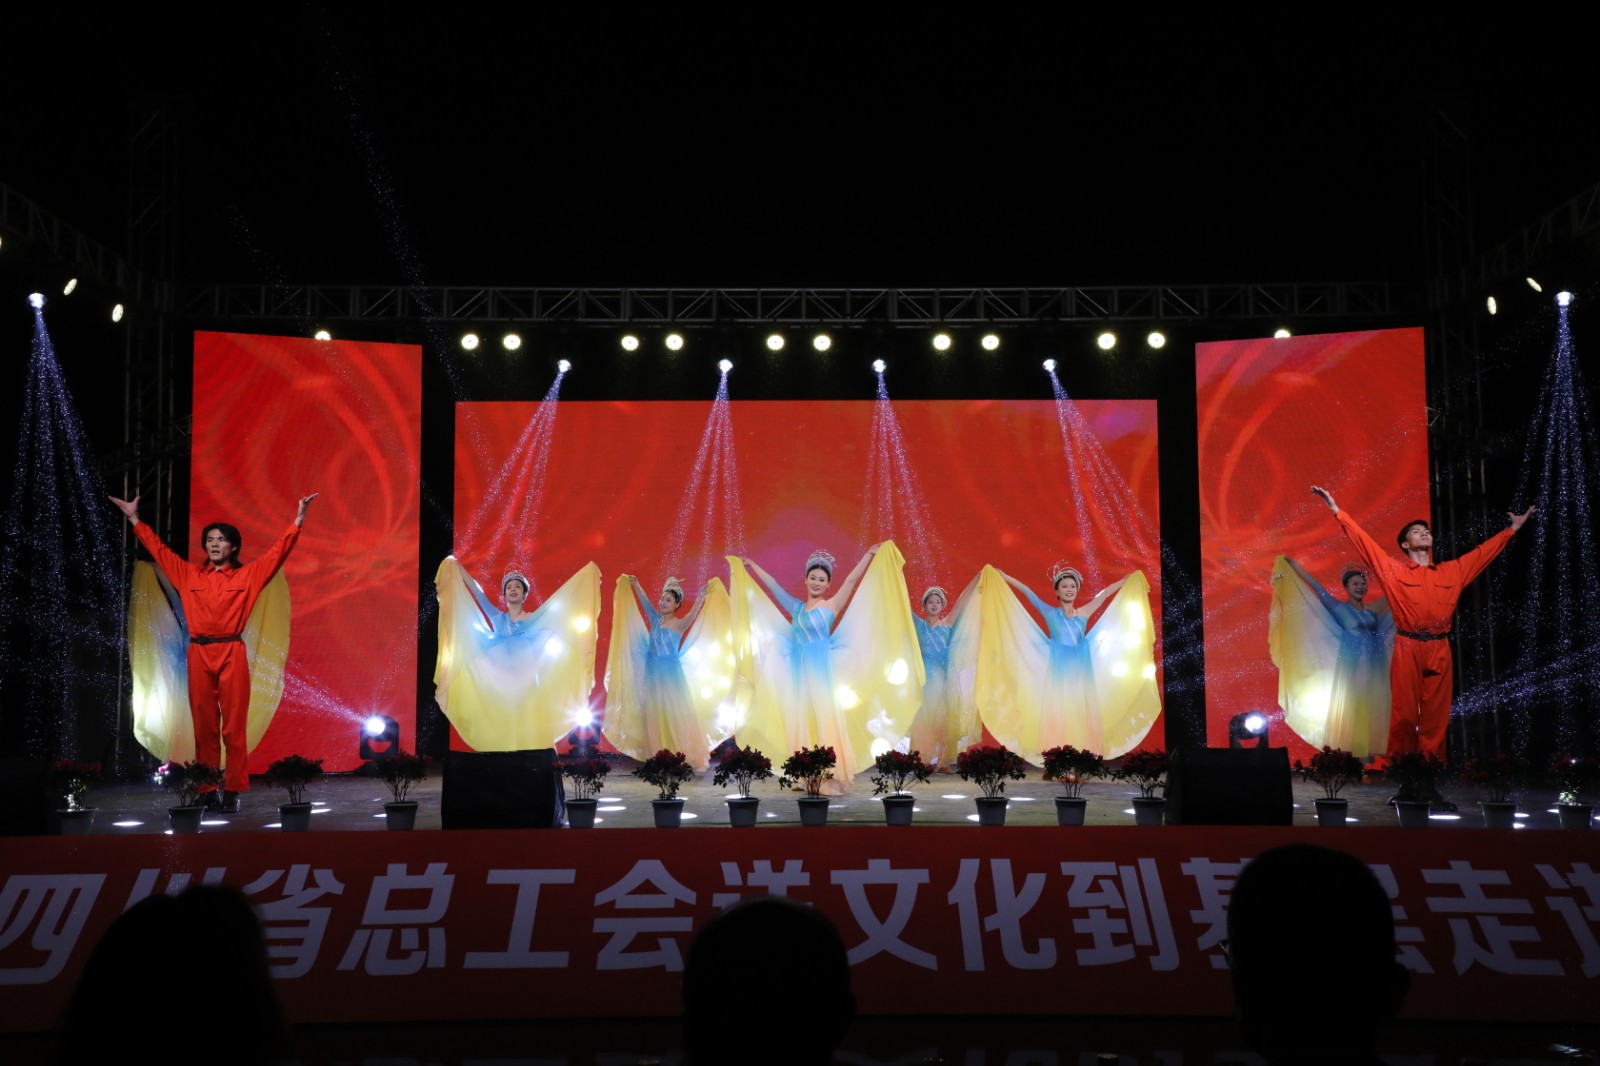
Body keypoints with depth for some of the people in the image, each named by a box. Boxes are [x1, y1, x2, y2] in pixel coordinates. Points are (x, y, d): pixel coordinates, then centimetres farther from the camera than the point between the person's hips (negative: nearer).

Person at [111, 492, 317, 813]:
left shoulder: (247, 575, 7)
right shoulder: (190, 574, 13)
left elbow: (277, 552, 1)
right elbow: (159, 550, 18)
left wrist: (298, 521, -8)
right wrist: (135, 519, 18)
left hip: (232, 654, -2)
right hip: (199, 654, 2)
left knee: (234, 726, -2)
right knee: (204, 726, 5)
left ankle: (233, 792, 1)